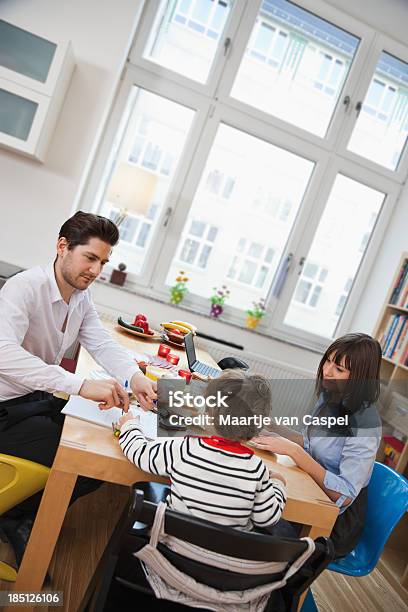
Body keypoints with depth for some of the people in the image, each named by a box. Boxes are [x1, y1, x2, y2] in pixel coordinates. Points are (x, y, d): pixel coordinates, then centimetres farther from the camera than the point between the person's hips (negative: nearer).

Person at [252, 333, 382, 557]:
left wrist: (292, 450, -32)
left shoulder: (365, 423, -25)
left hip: (337, 520, -7)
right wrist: (268, 425, -4)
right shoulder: (329, 397, -2)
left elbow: (344, 495, -28)